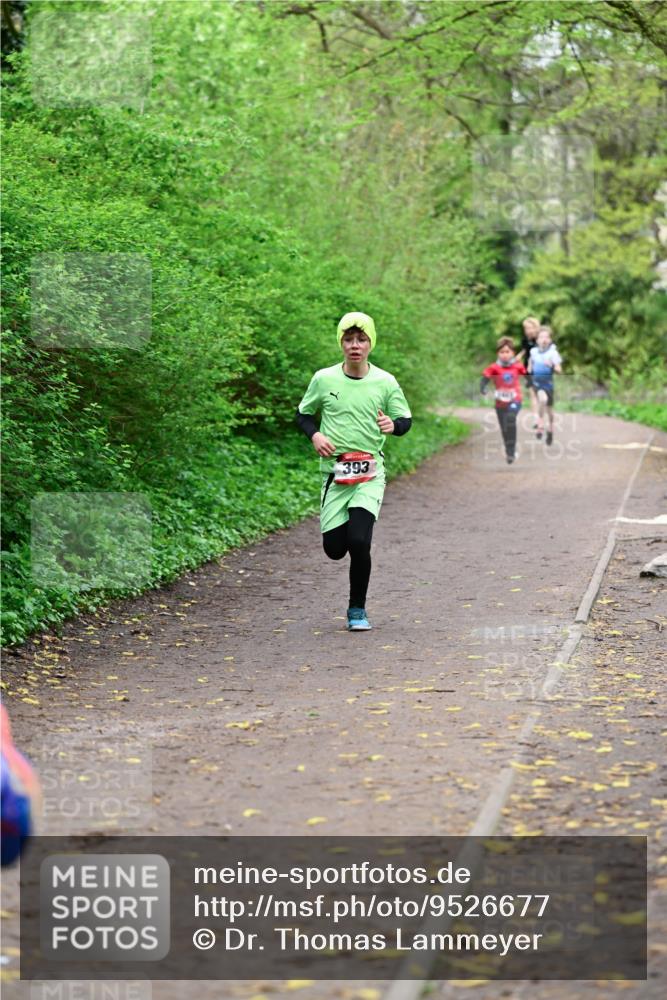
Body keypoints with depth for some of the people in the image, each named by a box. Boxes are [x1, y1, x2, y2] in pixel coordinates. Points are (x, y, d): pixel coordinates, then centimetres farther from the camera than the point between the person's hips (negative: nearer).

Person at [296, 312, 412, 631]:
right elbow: (303, 413, 13)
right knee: (334, 548, 1)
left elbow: (406, 419, 8)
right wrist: (314, 435, -7)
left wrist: (393, 425, -16)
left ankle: (357, 610, 3)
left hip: (370, 475, -1)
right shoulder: (324, 379, 0)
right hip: (334, 473, 1)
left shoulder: (385, 382, -1)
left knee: (359, 542, -17)